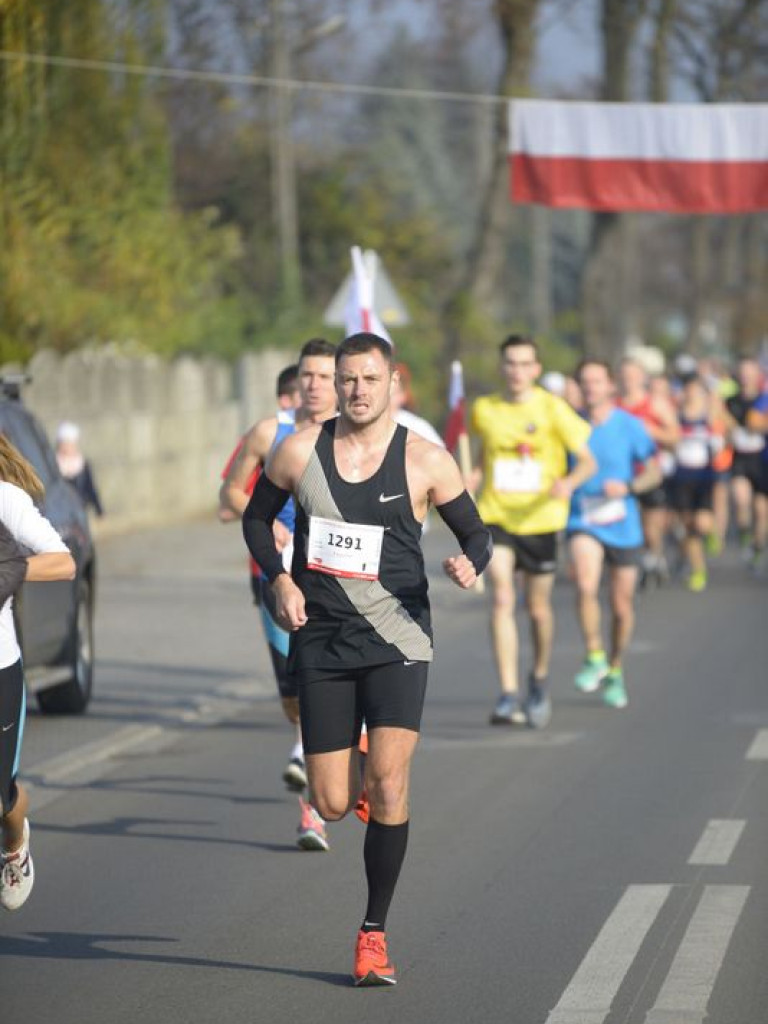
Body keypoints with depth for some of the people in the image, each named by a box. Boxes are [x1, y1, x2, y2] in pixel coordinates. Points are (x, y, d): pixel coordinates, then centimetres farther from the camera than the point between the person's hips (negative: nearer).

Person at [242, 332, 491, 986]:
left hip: (396, 638, -2)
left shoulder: (424, 460, -3)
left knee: (388, 784, -17)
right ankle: (351, 770, 42)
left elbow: (475, 531, 6)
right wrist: (280, 579, -2)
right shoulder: (300, 451, 1)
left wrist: (471, 565, -17)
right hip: (322, 643, 2)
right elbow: (257, 517, 15)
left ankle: (375, 933, -4)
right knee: (332, 805, 1)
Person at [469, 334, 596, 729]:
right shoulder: (484, 410, 3)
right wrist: (472, 480, 3)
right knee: (502, 598, -16)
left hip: (540, 519, -1)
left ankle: (539, 680, 37)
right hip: (496, 516, 1)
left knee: (538, 607, 10)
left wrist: (568, 483, -26)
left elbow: (587, 461, -6)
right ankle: (508, 696, -19)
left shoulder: (552, 409, -5)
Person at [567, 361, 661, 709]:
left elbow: (654, 472, 1)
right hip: (582, 522, 0)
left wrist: (628, 487, -17)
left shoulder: (630, 426, -4)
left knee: (622, 607, 8)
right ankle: (594, 657, -10)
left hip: (622, 526, 1)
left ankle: (615, 671, 31)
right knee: (585, 586, -27)